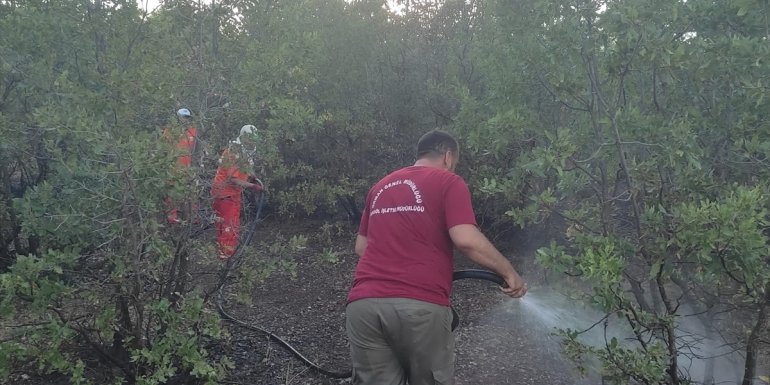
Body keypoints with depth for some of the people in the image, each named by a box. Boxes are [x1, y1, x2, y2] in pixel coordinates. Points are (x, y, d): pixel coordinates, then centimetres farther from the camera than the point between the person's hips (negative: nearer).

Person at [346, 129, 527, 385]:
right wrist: (509, 272, 2)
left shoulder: (380, 187, 22)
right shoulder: (449, 182, 5)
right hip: (420, 305, -4)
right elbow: (466, 239, -9)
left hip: (364, 304, 5)